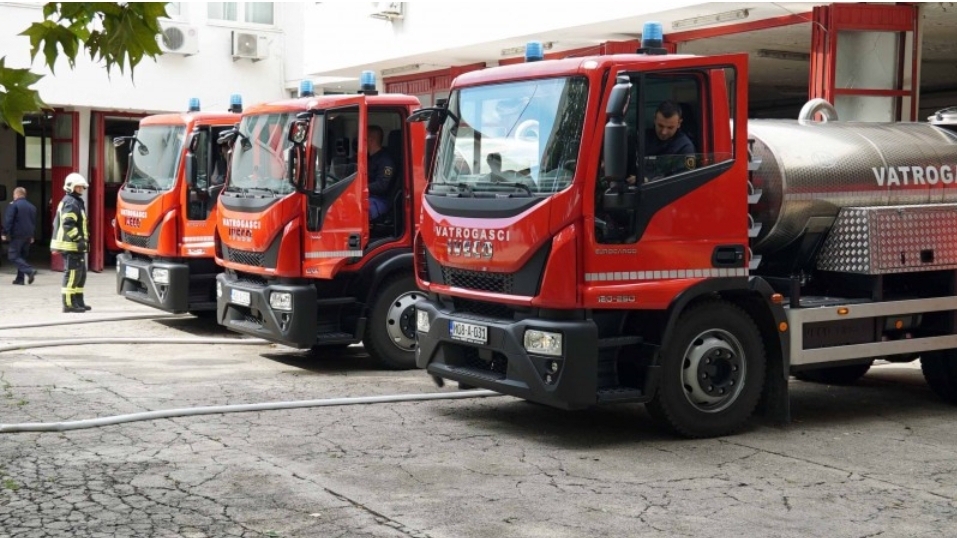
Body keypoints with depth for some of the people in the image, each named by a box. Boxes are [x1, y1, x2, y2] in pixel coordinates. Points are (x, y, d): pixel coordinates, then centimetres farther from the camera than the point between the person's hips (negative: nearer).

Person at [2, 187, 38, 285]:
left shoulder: (13, 205, -9)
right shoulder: (31, 207, 14)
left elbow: (8, 220, -14)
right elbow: (34, 222, 20)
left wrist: (5, 233, -10)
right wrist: (32, 236, 25)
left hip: (17, 235, -7)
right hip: (28, 235, 7)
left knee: (13, 256, -5)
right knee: (22, 256, 14)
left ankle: (29, 271, -22)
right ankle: (20, 279, 11)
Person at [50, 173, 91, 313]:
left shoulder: (76, 202, 21)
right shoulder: (71, 203, -12)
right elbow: (68, 225, -23)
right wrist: (78, 238, -26)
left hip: (76, 245, 11)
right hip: (71, 245, -11)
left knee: (81, 274, 15)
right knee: (72, 273, -9)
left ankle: (78, 302, 20)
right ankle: (69, 304, -7)